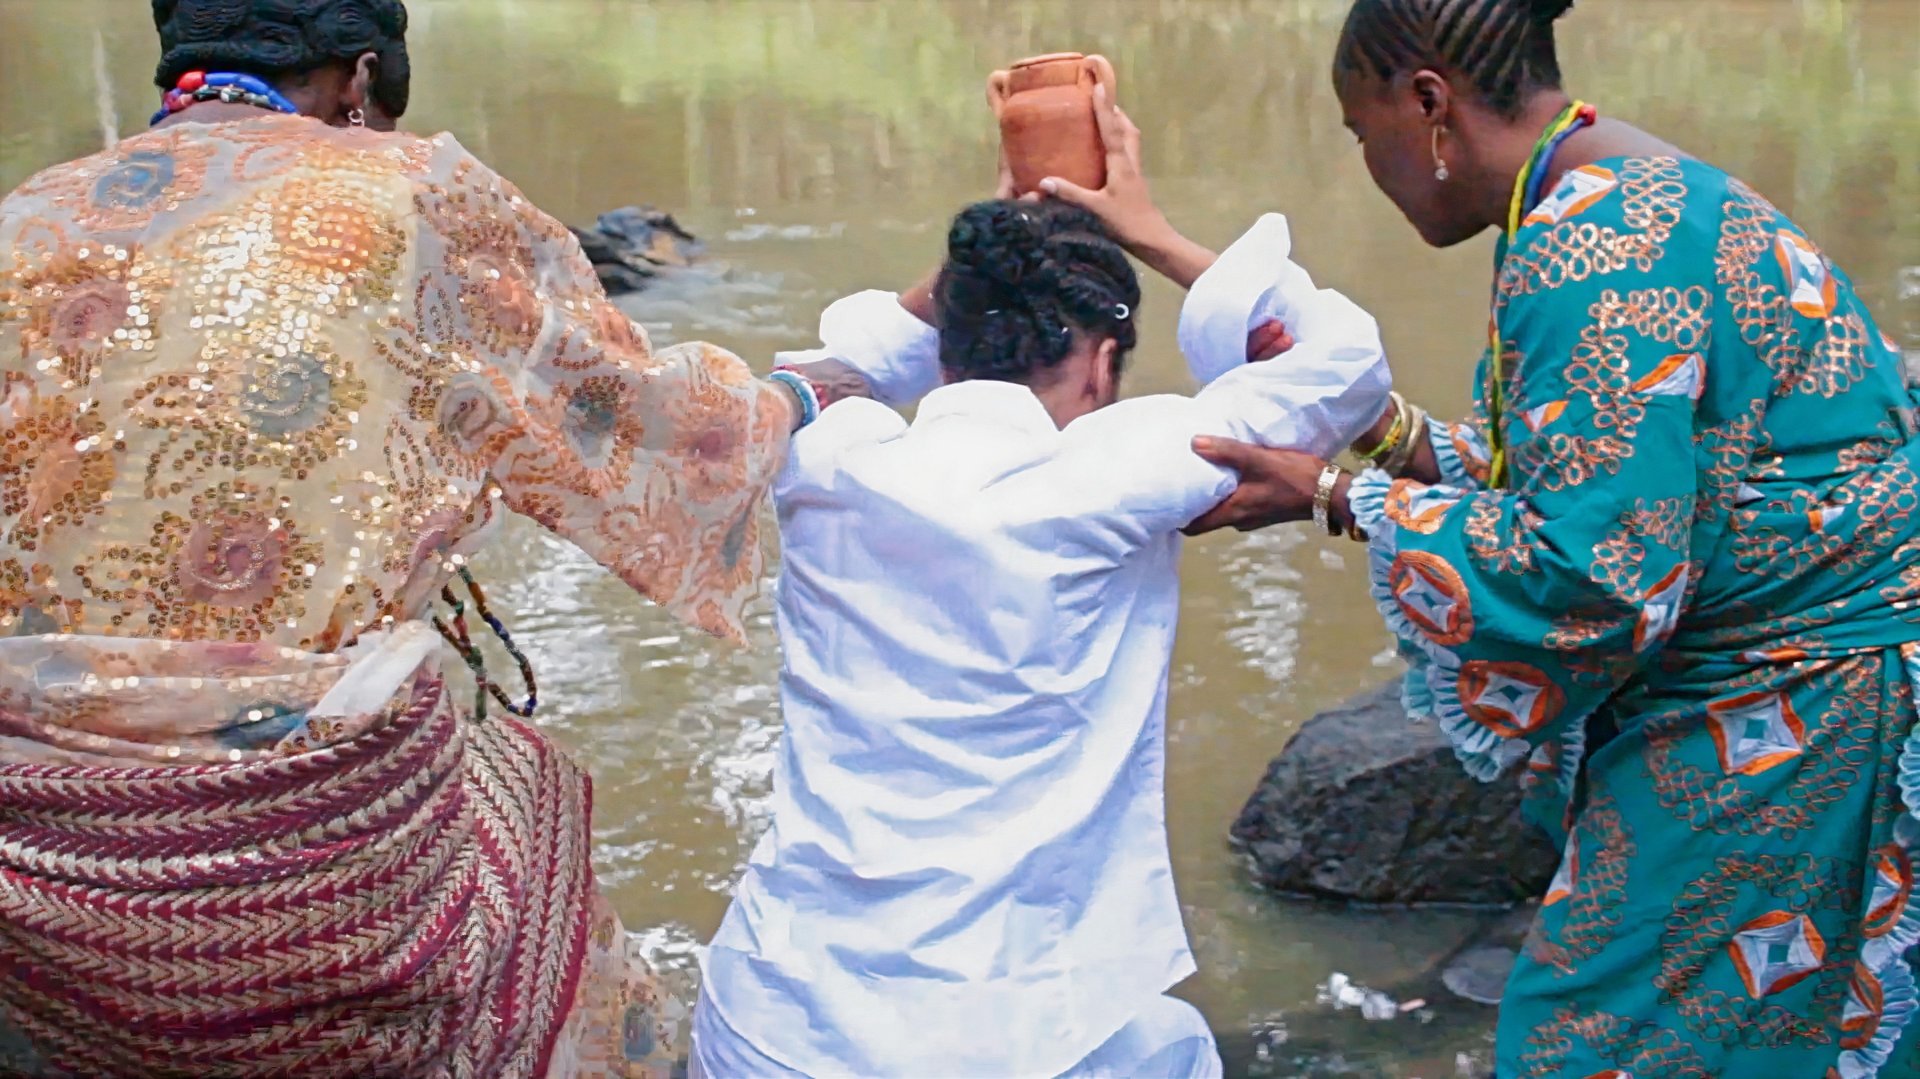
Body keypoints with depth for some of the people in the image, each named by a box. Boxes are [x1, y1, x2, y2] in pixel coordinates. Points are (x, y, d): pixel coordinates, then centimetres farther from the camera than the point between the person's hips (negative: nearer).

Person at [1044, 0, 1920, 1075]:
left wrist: (1338, 497, -18)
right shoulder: (1634, 195, 8)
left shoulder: (1590, 245, -24)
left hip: (1808, 733, -10)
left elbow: (1591, 580, -27)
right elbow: (1596, 479, 13)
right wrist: (1377, 424, 9)